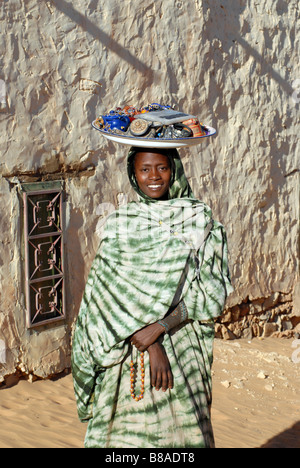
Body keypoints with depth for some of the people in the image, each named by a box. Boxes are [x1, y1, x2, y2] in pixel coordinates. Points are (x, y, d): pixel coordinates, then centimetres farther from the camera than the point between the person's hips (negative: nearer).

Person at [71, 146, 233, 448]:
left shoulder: (198, 219, 4)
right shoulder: (119, 224, 5)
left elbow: (210, 290, -4)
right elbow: (116, 293, -4)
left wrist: (159, 327, -15)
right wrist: (150, 345, -16)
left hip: (181, 350, 0)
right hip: (128, 351, 0)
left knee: (181, 426, -1)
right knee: (129, 430, 0)